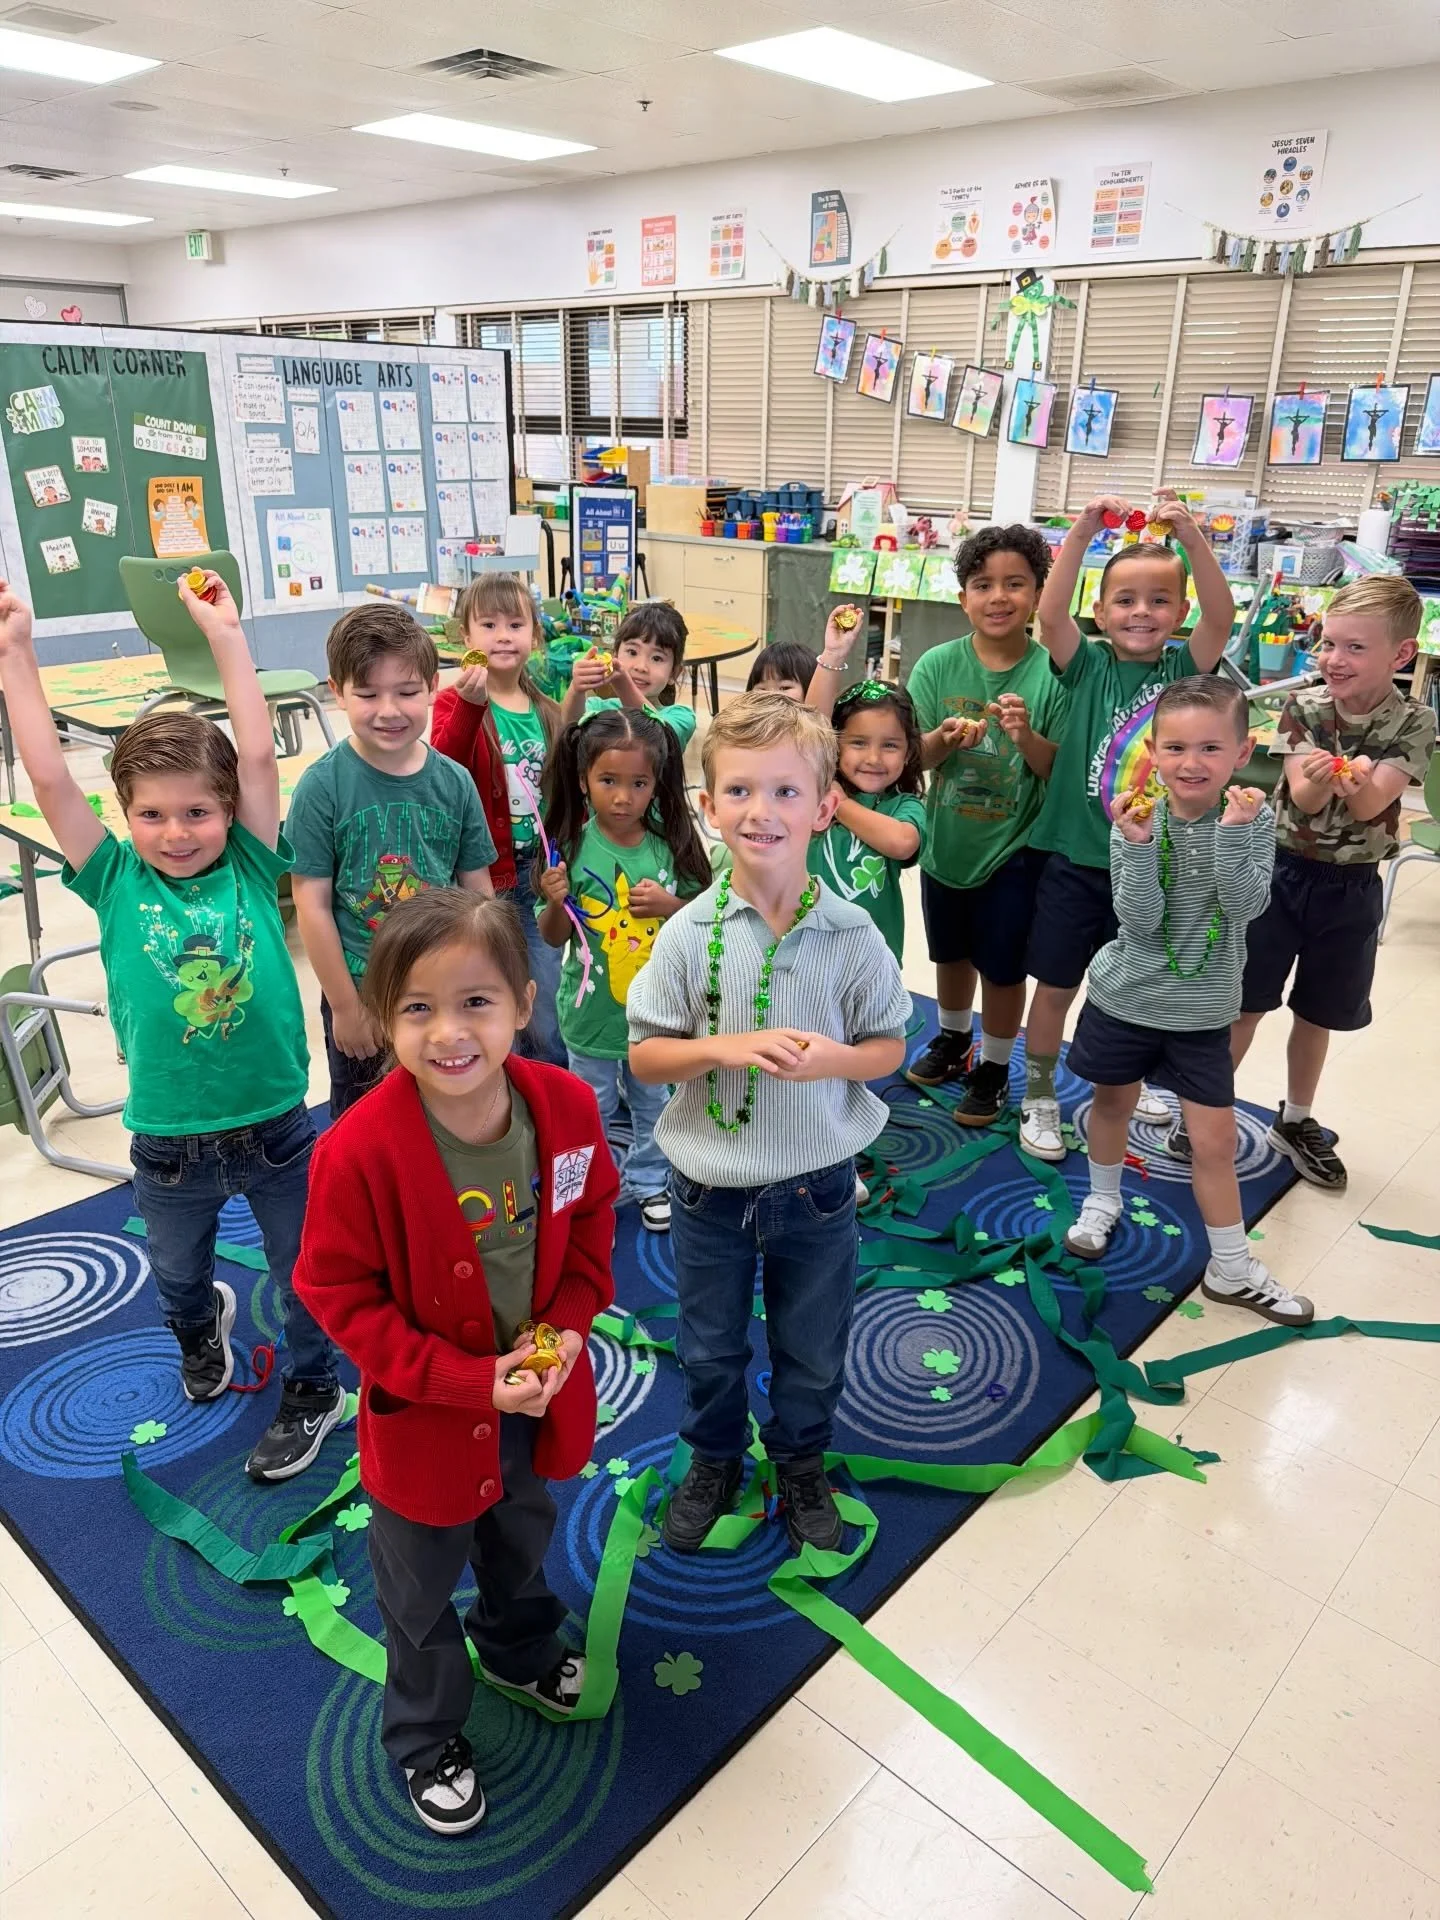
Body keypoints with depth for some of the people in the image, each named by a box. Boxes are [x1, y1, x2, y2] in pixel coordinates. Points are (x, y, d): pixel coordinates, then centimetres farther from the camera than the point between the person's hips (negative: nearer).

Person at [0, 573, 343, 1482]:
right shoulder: (117, 882, -7)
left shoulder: (249, 869, -8)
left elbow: (258, 756, -15)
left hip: (275, 1123, -1)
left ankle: (313, 1389, 43)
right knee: (177, 1276, 27)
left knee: (305, 1272, 16)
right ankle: (202, 1328, 62)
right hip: (169, 1139, 2)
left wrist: (226, 634, -13)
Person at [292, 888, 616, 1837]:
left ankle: (524, 1648, 65)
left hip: (539, 1392, 4)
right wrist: (472, 1382, -24)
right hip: (425, 1416, -3)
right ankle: (426, 1736, 53)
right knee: (422, 1591, 23)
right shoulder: (358, 1151, -32)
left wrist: (568, 1325, -15)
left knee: (525, 1539, 33)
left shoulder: (566, 1105, -20)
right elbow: (340, 1294, -21)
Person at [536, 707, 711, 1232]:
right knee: (591, 1114, 19)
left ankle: (648, 1181, 46)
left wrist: (669, 905, -20)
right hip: (592, 1012, -2)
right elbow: (553, 937, -8)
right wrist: (555, 902, -28)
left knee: (654, 1103, 23)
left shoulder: (670, 844, -12)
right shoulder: (571, 847, -16)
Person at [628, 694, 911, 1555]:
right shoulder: (690, 934, -14)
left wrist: (834, 1058, -24)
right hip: (710, 1184, 0)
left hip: (817, 1184, 0)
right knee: (709, 1346, 22)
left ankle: (802, 1461, 50)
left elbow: (890, 1046, -3)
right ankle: (715, 1458, 50)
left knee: (813, 1348, 21)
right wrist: (726, 1046, -25)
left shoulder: (852, 933, -13)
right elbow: (644, 1054, -8)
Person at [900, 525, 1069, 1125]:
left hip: (1016, 849, -2)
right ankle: (953, 1039, 47)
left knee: (1001, 965, 11)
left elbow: (1060, 771, -13)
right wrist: (946, 738, -30)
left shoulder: (1052, 673, -13)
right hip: (946, 841, 3)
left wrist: (1025, 735, -31)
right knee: (950, 953, 22)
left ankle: (993, 1069, 32)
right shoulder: (937, 665, -9)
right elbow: (911, 756, -9)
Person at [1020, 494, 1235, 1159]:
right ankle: (1039, 1098, 24)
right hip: (1075, 860, -2)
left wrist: (1192, 541, -33)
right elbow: (1050, 614, -21)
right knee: (1055, 985, 8)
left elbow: (1221, 617, -19)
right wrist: (1082, 533, -31)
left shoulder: (1184, 668, -1)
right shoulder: (1088, 666, -4)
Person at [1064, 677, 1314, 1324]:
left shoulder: (1252, 819, -9)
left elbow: (1247, 906, -21)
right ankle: (1103, 1201, 47)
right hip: (1126, 997, 0)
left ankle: (1232, 1269, 21)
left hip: (1201, 1009, 0)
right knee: (1113, 1101, 20)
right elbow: (1140, 920, -20)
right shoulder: (1138, 820, -13)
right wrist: (1139, 843, -32)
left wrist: (1231, 830, -30)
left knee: (1215, 1139, 3)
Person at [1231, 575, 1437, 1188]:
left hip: (1352, 887, 1)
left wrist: (1356, 782, -45)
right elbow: (1302, 799, -18)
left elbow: (1370, 806, -22)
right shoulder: (1303, 707, -9)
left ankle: (1295, 1122, 34)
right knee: (1246, 1001, 4)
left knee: (1317, 1012, 15)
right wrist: (1316, 780, -42)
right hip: (1283, 872, -1)